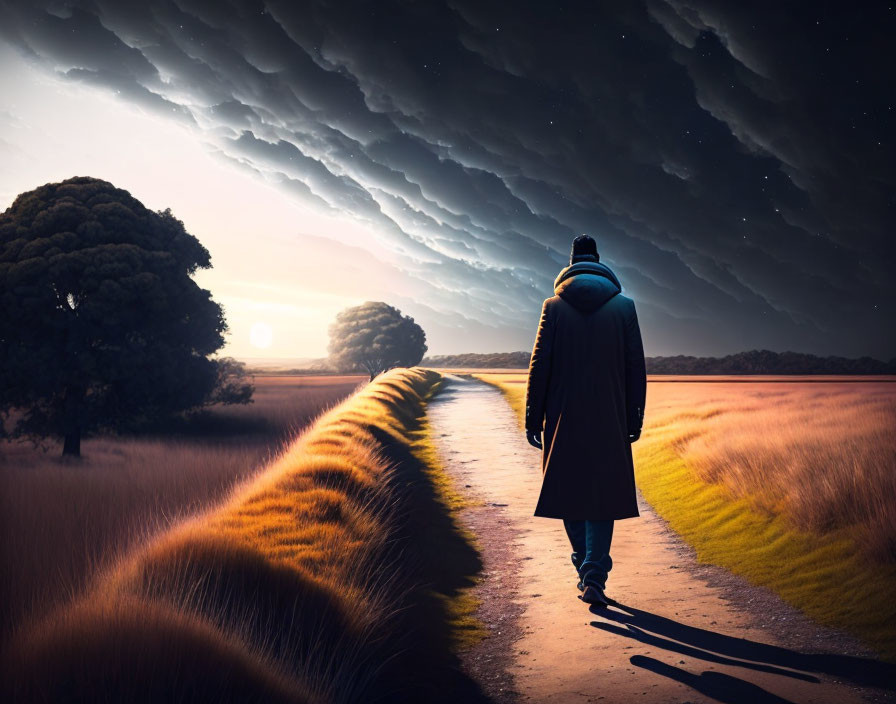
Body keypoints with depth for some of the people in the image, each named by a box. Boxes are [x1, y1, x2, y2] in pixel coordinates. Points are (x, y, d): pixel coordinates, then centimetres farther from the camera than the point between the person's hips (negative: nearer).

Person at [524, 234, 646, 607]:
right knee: (603, 494, 5)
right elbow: (636, 366, 2)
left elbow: (539, 366, -2)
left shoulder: (554, 307, 0)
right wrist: (635, 418, 9)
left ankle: (587, 566, 19)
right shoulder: (624, 306, 3)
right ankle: (594, 576, -6)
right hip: (609, 421, 0)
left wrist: (533, 419, 3)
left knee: (569, 491, 13)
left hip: (564, 420, 0)